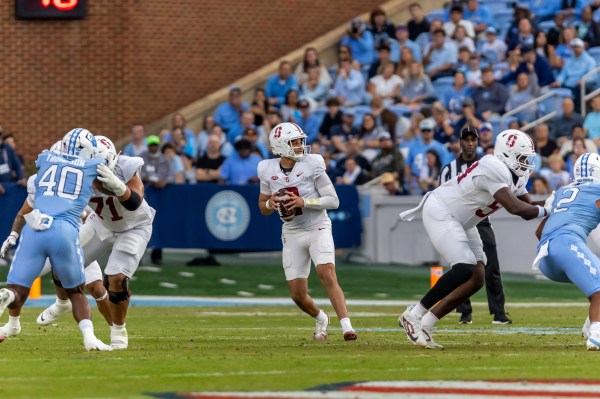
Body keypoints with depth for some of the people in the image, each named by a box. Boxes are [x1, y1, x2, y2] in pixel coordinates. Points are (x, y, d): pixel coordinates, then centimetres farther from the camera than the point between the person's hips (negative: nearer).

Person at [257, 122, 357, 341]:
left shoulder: (312, 165, -13)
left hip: (318, 228, -3)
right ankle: (320, 318, 34)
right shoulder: (267, 170, -4)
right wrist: (270, 204, -15)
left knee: (327, 275, -26)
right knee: (298, 295, 3)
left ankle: (346, 325, -28)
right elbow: (262, 207, 9)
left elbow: (333, 200, -12)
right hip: (292, 234, 3)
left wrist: (304, 202, -25)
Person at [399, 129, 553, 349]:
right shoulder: (494, 168, -27)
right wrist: (545, 211, -20)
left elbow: (526, 206, 8)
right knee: (466, 270, -23)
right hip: (440, 213, -11)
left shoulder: (515, 175, 6)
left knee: (476, 279, 0)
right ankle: (414, 315, -11)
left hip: (460, 222, 11)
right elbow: (514, 208, -31)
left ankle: (425, 323, 3)